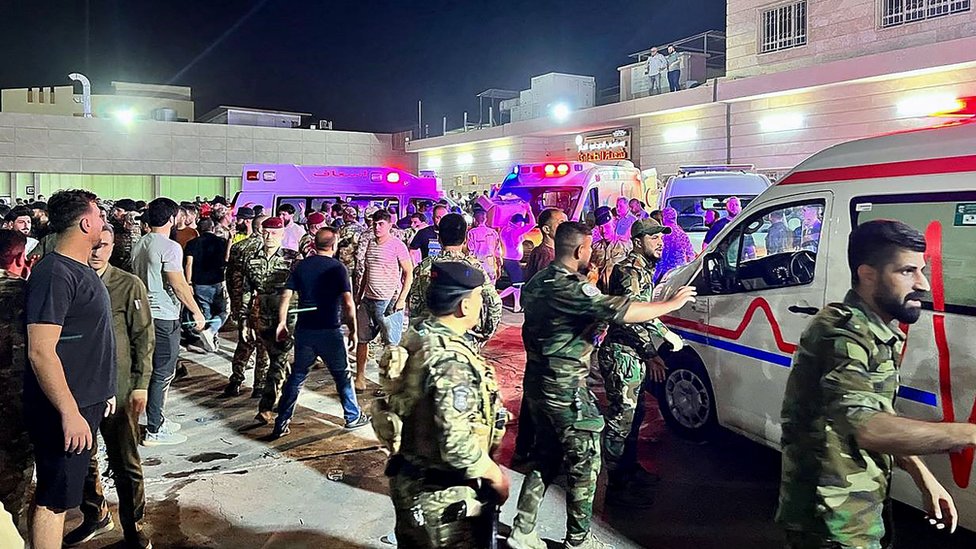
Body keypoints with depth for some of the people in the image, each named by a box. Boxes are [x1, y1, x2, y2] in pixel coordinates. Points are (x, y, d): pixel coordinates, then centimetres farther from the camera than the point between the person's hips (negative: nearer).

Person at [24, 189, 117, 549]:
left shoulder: (82, 270, 12)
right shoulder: (54, 273, -19)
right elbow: (41, 351, -23)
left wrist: (102, 392, 22)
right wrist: (69, 412, -23)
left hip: (86, 403, 9)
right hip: (64, 410, -9)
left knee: (63, 494, 18)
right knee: (53, 499, 1)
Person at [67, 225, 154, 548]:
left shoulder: (130, 285, -6)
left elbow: (144, 337, -4)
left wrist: (141, 385, -8)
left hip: (117, 388, -4)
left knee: (125, 462, 4)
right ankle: (95, 516, 38)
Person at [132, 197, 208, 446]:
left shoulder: (139, 245, 11)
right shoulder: (170, 247, -16)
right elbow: (178, 285, -19)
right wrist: (197, 312, -11)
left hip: (144, 313, 9)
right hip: (164, 317, -9)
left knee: (152, 370, 18)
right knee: (162, 374, -1)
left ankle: (156, 420, 28)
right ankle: (154, 431, 4)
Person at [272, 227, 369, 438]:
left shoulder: (301, 266, 4)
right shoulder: (338, 268, -8)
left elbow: (286, 296, 1)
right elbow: (348, 304, -15)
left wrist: (282, 322, 11)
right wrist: (353, 331, -6)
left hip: (304, 330, 4)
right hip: (330, 331, -3)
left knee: (296, 376, 14)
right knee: (343, 376, 13)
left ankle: (281, 424, 15)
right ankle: (353, 417, 25)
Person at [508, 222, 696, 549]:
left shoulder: (537, 282, 7)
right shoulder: (571, 287, -20)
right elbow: (622, 312, -24)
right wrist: (673, 303, -12)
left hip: (537, 380, 9)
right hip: (565, 386, -9)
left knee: (546, 456, 18)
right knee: (585, 460, 5)